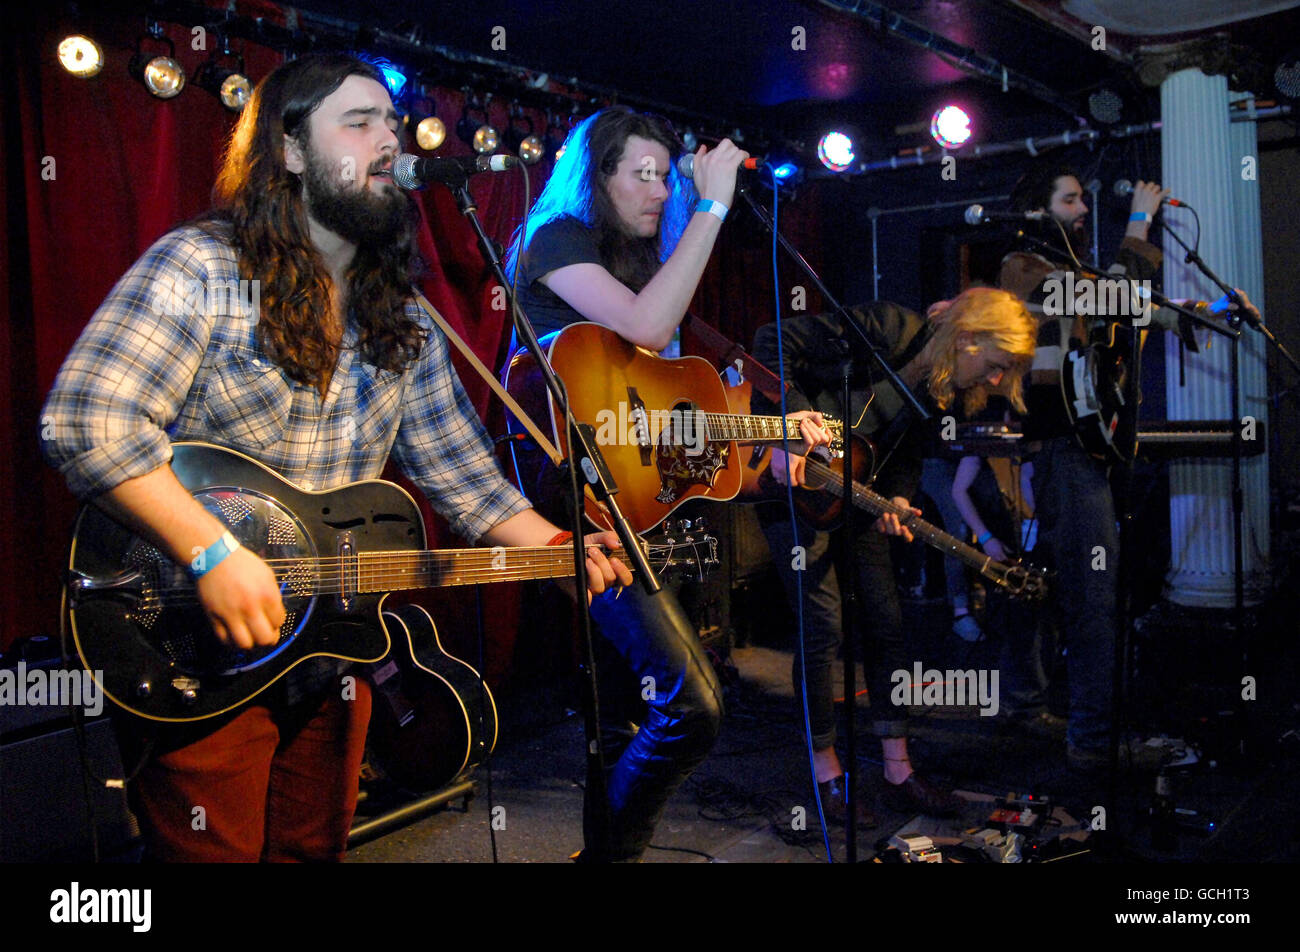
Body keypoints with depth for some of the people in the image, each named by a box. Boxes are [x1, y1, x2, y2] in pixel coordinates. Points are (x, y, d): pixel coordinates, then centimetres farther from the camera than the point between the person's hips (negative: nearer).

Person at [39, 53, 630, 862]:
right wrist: (214, 554, -28)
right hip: (200, 661, -6)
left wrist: (560, 549, -6)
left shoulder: (403, 324, 8)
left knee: (316, 847, 20)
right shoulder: (202, 268, -13)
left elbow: (460, 471, 7)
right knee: (217, 849, 5)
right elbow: (85, 422, -23)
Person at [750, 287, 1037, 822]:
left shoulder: (945, 392, 0)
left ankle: (898, 775, 16)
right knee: (822, 628, -10)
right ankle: (827, 776, 7)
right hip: (792, 482, -8)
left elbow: (905, 455, 5)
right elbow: (774, 342, -25)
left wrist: (896, 500, -17)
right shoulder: (890, 331, -24)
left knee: (887, 623, 6)